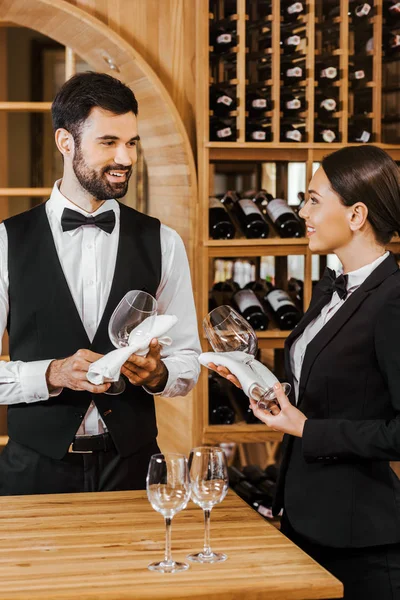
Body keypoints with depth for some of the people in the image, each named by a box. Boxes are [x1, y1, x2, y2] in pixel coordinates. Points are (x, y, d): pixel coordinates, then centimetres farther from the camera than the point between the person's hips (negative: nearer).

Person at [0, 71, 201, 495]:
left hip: (132, 465, 2)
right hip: (36, 468, -1)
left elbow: (187, 362, 5)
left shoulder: (162, 243, 2)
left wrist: (157, 374, -15)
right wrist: (52, 374, -20)